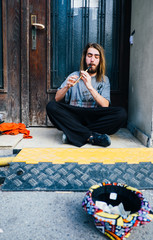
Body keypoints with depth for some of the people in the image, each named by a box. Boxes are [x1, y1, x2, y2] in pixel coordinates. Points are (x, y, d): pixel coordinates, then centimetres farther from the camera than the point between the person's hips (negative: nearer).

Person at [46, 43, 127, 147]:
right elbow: (57, 99, 6)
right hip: (74, 118, 1)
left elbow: (105, 106, -4)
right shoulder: (74, 76, 14)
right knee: (51, 106, -26)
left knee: (121, 113, -26)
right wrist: (67, 86, -13)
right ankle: (91, 136, -30)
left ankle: (76, 134, -26)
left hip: (94, 119, 0)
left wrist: (90, 86, -14)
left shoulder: (104, 80, 13)